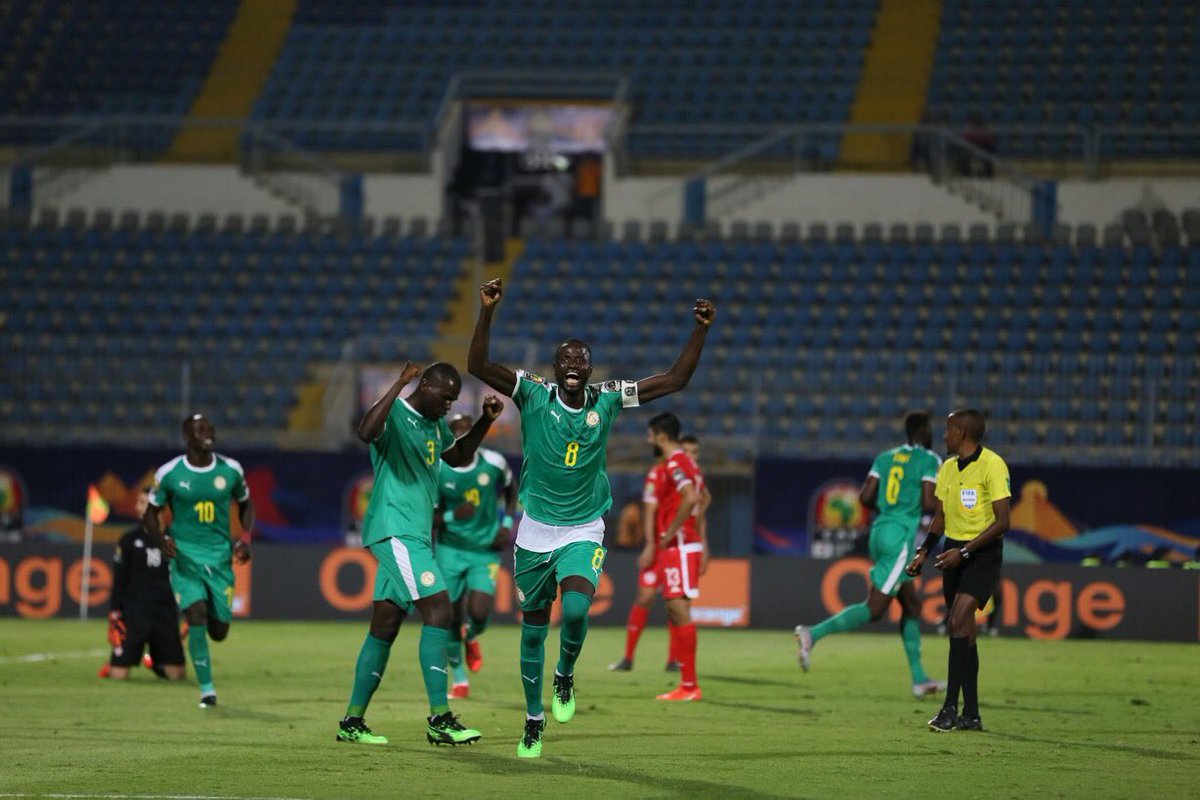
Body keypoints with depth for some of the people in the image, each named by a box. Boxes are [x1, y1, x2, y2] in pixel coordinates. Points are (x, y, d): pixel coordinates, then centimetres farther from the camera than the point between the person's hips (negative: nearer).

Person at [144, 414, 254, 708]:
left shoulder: (231, 470, 1)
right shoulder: (169, 473, -6)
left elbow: (245, 505, 17)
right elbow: (151, 512, 5)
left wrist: (246, 537, -1)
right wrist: (160, 539, -14)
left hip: (220, 556, 3)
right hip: (185, 555, -3)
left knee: (219, 631, 1)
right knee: (197, 614, -21)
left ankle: (192, 634, 40)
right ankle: (207, 689, -8)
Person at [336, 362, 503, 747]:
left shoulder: (435, 423, 17)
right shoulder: (393, 413, -11)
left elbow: (459, 457, 35)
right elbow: (366, 432, -34)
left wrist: (486, 421, 21)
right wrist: (400, 384, -33)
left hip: (414, 536, 10)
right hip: (393, 530, -10)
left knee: (385, 627, 10)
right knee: (439, 611, -17)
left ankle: (352, 721, 14)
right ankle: (440, 720, -17)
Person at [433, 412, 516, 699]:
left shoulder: (493, 463, -5)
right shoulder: (437, 471, -9)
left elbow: (511, 490, 16)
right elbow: (430, 519, -4)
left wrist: (507, 524, 3)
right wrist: (452, 516, -24)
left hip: (486, 551, 0)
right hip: (450, 549, 0)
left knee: (478, 613, -16)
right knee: (451, 616, -2)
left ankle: (471, 638, 23)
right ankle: (459, 680, 15)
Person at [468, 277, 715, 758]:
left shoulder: (607, 400, -2)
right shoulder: (534, 395, -7)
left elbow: (674, 380, 0)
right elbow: (478, 366, -18)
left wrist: (701, 330, -9)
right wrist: (487, 313, -29)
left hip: (584, 533, 0)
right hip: (536, 531, 0)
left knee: (576, 609, -26)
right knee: (534, 627, 9)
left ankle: (565, 678, 4)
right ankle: (534, 720, 26)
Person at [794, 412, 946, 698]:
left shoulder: (885, 457, 14)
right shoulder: (929, 460, -3)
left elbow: (866, 498, 7)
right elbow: (928, 503, -11)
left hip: (879, 532, 8)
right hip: (900, 537, -8)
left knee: (912, 606, 14)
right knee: (874, 608, -9)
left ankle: (919, 679, 15)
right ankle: (813, 634, -22)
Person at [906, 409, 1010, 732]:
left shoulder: (992, 465, -13)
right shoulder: (948, 468, 11)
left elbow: (1002, 521, -16)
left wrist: (964, 551, -21)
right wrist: (923, 552, 5)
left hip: (983, 552, -8)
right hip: (954, 552, 8)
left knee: (960, 620, -21)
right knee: (962, 631, 6)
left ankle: (951, 708, -22)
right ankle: (971, 714, 10)